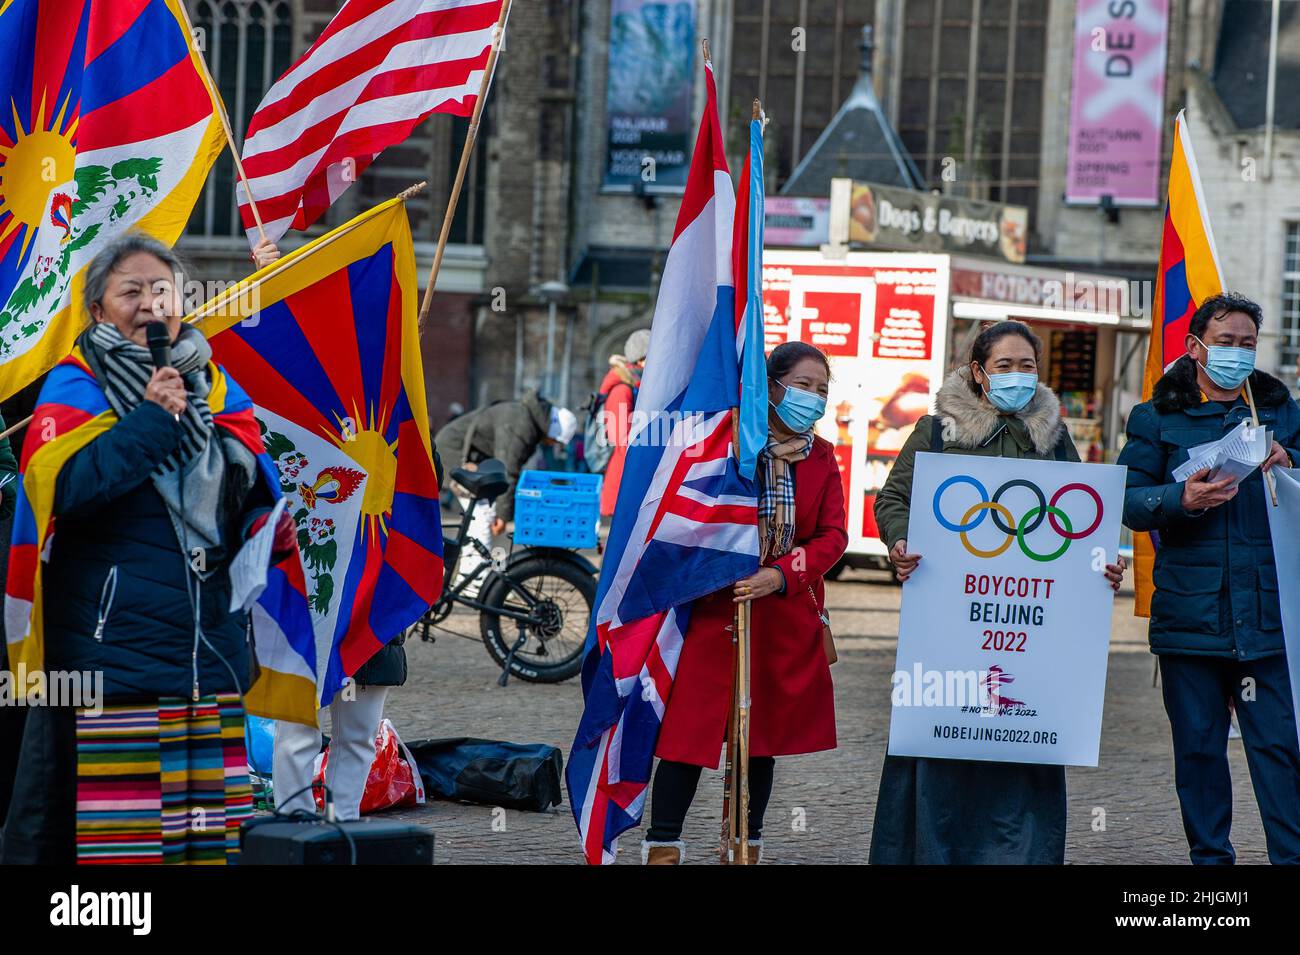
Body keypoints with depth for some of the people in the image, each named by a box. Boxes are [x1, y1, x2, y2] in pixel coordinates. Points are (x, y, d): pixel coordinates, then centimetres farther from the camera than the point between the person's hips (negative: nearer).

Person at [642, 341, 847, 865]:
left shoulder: (822, 457, 7)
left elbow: (833, 534, -2)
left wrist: (781, 576, -17)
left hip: (787, 615, 4)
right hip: (715, 607, -4)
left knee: (764, 731, 10)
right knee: (693, 727, -6)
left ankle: (747, 845, 20)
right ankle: (663, 846, 0)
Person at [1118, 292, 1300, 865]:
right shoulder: (1157, 417, 10)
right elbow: (1130, 503, 2)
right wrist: (1182, 499, -17)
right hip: (1190, 614, 0)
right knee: (1198, 746, 5)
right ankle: (1209, 856, 15)